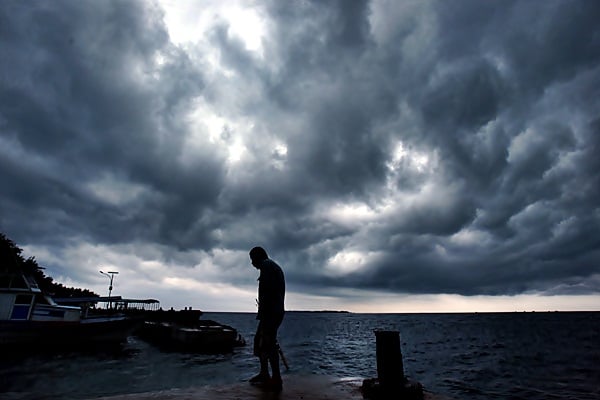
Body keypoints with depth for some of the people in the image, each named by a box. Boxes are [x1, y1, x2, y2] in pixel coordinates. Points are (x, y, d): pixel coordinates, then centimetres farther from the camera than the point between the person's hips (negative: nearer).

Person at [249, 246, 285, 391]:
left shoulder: (266, 265, -8)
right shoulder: (275, 267, 22)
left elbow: (266, 290, -20)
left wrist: (262, 313, -22)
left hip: (269, 312, -10)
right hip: (276, 311, 10)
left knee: (268, 343, -5)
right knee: (259, 340, 17)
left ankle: (276, 380, 1)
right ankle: (264, 374, 25)